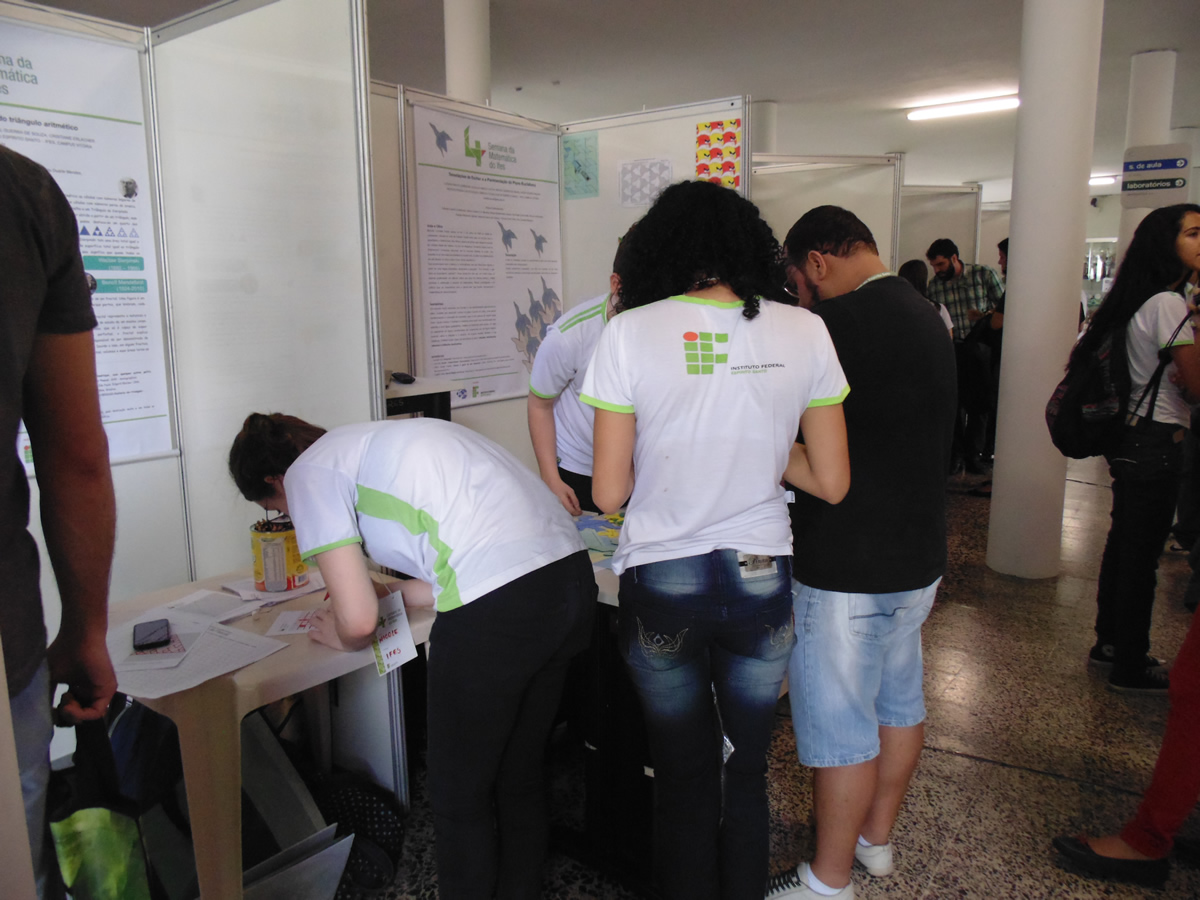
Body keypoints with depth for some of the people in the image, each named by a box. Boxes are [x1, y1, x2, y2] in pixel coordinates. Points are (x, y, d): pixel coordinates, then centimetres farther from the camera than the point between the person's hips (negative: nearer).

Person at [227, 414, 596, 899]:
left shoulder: (309, 473, 4)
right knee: (518, 779, 26)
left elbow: (359, 622, -1)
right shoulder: (383, 439, 28)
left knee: (459, 798, 14)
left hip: (496, 609, -9)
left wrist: (339, 636, 21)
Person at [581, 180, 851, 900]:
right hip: (763, 580, 2)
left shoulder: (631, 332, -11)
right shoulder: (804, 331, -4)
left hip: (661, 584, -2)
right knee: (748, 772, 22)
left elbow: (609, 492, -10)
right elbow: (831, 483, -2)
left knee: (684, 778, 18)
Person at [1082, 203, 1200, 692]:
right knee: (1142, 554, 0)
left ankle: (1110, 644, 29)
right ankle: (1131, 666, 11)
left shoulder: (1139, 301, 11)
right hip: (1156, 441, -9)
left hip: (1130, 436, 9)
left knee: (1124, 543, 17)